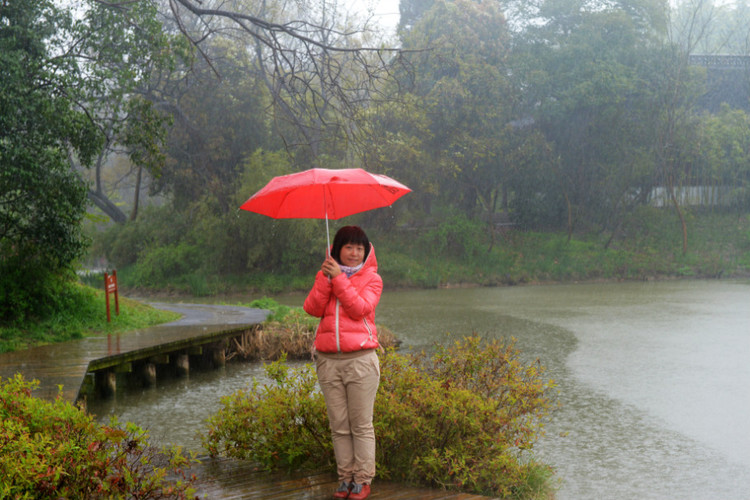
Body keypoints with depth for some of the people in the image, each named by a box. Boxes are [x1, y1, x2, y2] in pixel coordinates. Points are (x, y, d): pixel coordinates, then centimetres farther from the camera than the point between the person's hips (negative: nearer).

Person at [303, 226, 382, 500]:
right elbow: (312, 309, -1)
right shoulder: (326, 276, 14)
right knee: (339, 425, 6)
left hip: (360, 359, -3)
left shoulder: (371, 279, 5)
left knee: (361, 424, -1)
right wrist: (325, 277, -11)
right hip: (329, 361, 3)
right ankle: (345, 478, 13)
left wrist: (339, 278, -13)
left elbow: (360, 308, -12)